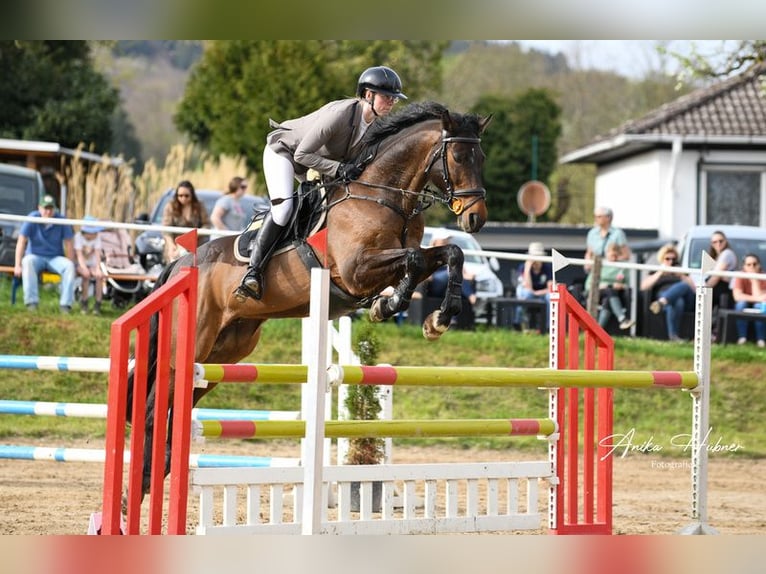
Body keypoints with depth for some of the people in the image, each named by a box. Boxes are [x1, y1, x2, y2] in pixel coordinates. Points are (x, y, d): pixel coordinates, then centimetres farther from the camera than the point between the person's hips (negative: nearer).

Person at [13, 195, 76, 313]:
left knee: (69, 266, -29)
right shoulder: (32, 219, -9)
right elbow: (21, 242, -11)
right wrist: (18, 265, -17)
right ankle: (31, 301, -37)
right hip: (36, 256, -1)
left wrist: (70, 264, -13)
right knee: (27, 262, -36)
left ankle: (65, 303, -28)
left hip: (55, 258, 1)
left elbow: (68, 245, -4)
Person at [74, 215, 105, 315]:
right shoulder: (79, 236, -11)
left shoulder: (97, 238, -3)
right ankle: (84, 303, -22)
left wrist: (97, 269, -31)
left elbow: (97, 254, -15)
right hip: (80, 265, -2)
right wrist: (84, 268, -36)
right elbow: (79, 255, -20)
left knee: (100, 276, -28)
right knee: (86, 275, -34)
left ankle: (97, 305, -23)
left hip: (93, 264, 2)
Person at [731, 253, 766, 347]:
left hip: (757, 308, 0)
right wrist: (756, 298, -40)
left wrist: (755, 279, -29)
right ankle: (742, 337, -28)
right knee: (741, 303, -33)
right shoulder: (740, 277, -15)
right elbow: (737, 296, -30)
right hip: (744, 308, 0)